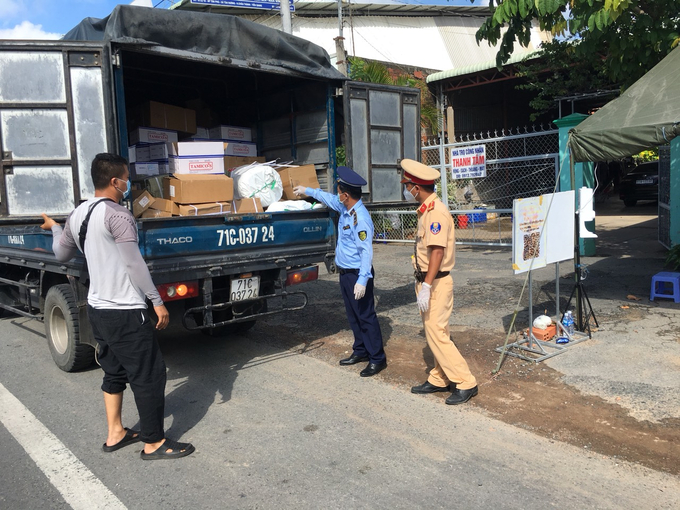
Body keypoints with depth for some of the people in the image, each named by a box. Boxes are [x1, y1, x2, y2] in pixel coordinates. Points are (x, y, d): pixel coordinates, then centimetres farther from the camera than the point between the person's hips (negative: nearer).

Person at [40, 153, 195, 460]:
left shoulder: (77, 215, 9)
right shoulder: (117, 215, -17)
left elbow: (61, 255, 23)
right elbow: (134, 264, -19)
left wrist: (54, 228, 41)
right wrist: (157, 301, -14)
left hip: (97, 308, 9)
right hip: (124, 312, -9)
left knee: (114, 371, 20)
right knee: (149, 374, 0)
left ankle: (115, 434, 30)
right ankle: (154, 443, 9)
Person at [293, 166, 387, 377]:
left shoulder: (361, 218, -23)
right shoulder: (344, 208, 4)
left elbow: (366, 251, -26)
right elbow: (329, 198, 26)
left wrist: (362, 281, -30)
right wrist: (307, 191, 36)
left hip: (357, 274, -10)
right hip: (345, 272, 10)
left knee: (366, 316, -3)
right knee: (353, 316, 18)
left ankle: (377, 359, 6)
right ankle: (360, 351, 30)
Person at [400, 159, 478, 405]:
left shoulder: (436, 211, -19)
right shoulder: (426, 209, 13)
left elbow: (437, 251, -26)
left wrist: (426, 286, -29)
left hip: (436, 283, -10)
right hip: (427, 281, 10)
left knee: (437, 334, -6)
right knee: (434, 333, 15)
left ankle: (465, 383, 3)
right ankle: (439, 379, 26)